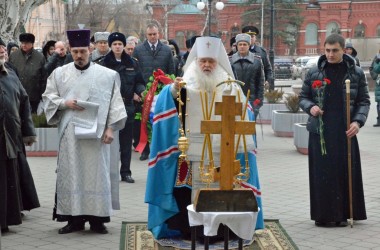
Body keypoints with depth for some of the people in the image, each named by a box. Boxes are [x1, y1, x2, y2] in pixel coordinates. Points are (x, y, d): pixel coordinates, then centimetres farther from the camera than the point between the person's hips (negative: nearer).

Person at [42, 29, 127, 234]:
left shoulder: (107, 75, 1)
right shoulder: (59, 73, 7)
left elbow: (114, 103, 1)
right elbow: (48, 97, 10)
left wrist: (110, 128, -7)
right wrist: (64, 103, -8)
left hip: (96, 132, -2)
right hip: (69, 132, 2)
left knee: (96, 173, 1)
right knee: (70, 174, 2)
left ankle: (97, 219, 6)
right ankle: (74, 218, 9)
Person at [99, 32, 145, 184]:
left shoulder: (131, 63, 10)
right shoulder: (104, 64, -1)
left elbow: (139, 82, 13)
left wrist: (140, 91, -6)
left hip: (128, 106, 3)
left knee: (126, 141, 7)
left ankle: (126, 172, 14)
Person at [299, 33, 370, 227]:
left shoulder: (356, 73, 5)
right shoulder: (314, 73, 6)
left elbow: (364, 101, 6)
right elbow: (303, 97, 13)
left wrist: (358, 121, -10)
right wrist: (310, 107, -9)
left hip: (345, 131, 0)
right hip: (320, 130, 0)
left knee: (345, 172, 2)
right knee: (321, 173, 0)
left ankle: (342, 214, 13)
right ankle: (323, 215, 9)